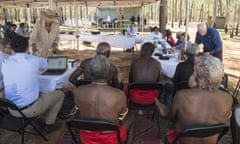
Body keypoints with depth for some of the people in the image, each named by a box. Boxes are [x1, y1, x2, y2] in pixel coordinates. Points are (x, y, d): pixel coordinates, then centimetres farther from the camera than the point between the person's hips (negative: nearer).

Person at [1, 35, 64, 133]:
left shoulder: (5, 63, -3)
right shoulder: (34, 60, -14)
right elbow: (45, 66, 9)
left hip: (12, 109, 6)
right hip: (30, 109, -6)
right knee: (60, 94, 15)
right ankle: (49, 124, 26)